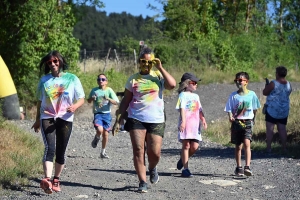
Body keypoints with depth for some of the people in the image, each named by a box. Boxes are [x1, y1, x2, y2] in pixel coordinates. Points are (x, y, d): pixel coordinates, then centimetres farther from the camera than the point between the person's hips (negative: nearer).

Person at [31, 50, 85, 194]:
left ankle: (56, 180, 23)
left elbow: (81, 99, 1)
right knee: (50, 149, -18)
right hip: (47, 118, 0)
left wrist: (75, 106, -22)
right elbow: (40, 101, 16)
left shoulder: (72, 79, 1)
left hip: (65, 119, 0)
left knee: (60, 152, 6)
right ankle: (47, 180, -31)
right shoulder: (44, 80, 7)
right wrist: (37, 120, 20)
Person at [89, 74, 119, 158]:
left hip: (107, 113, 1)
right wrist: (92, 98, -6)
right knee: (99, 130, -26)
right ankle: (96, 139, 11)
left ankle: (103, 152, 23)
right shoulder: (94, 90, 4)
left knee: (105, 133, 5)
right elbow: (88, 101, 17)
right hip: (97, 113, -1)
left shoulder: (109, 90, 1)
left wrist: (108, 99, -20)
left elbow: (116, 102, -3)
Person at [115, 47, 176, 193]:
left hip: (156, 120, 0)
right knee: (138, 151, -6)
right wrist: (119, 120, 3)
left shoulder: (158, 76, 5)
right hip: (136, 119, 1)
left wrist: (160, 68, -9)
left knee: (155, 153, -2)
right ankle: (142, 182, 1)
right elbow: (125, 101, 10)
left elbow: (172, 85, -15)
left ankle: (152, 168, 31)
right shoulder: (133, 79, 8)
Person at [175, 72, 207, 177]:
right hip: (186, 124, -6)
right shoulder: (183, 94, 1)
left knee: (195, 146, -3)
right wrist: (183, 121, -22)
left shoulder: (196, 96, 22)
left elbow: (200, 110, 21)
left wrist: (203, 120, 7)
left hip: (195, 124, 6)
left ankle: (183, 159, 24)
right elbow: (182, 108, -10)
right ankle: (185, 169, 0)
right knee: (186, 145, -4)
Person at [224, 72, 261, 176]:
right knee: (238, 146, 9)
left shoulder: (252, 94, 2)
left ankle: (247, 167, -24)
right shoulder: (233, 96, 3)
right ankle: (239, 167, 21)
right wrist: (230, 117, -18)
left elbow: (255, 109, 12)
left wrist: (253, 120, 16)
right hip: (236, 122, 2)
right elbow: (229, 109, 0)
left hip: (247, 122, -1)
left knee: (247, 144, -18)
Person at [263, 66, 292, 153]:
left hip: (272, 109, -5)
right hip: (284, 110, 6)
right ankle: (284, 147, 13)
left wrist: (267, 85, 8)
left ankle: (268, 148, -1)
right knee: (282, 128, 11)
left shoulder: (273, 83, -16)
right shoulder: (288, 84, 2)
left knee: (270, 128, 0)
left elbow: (264, 93, -9)